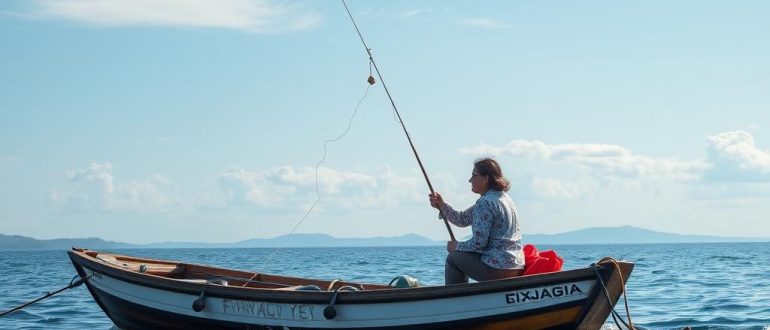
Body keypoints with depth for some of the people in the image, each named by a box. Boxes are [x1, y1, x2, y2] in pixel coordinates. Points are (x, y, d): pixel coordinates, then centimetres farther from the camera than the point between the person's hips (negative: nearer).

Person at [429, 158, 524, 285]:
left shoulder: (485, 203, -17)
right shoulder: (502, 197, 14)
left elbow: (479, 242, -20)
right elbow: (463, 219, 15)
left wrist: (457, 246, -3)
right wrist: (441, 205, 6)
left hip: (497, 268, -10)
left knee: (453, 258, 8)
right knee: (462, 257, 28)